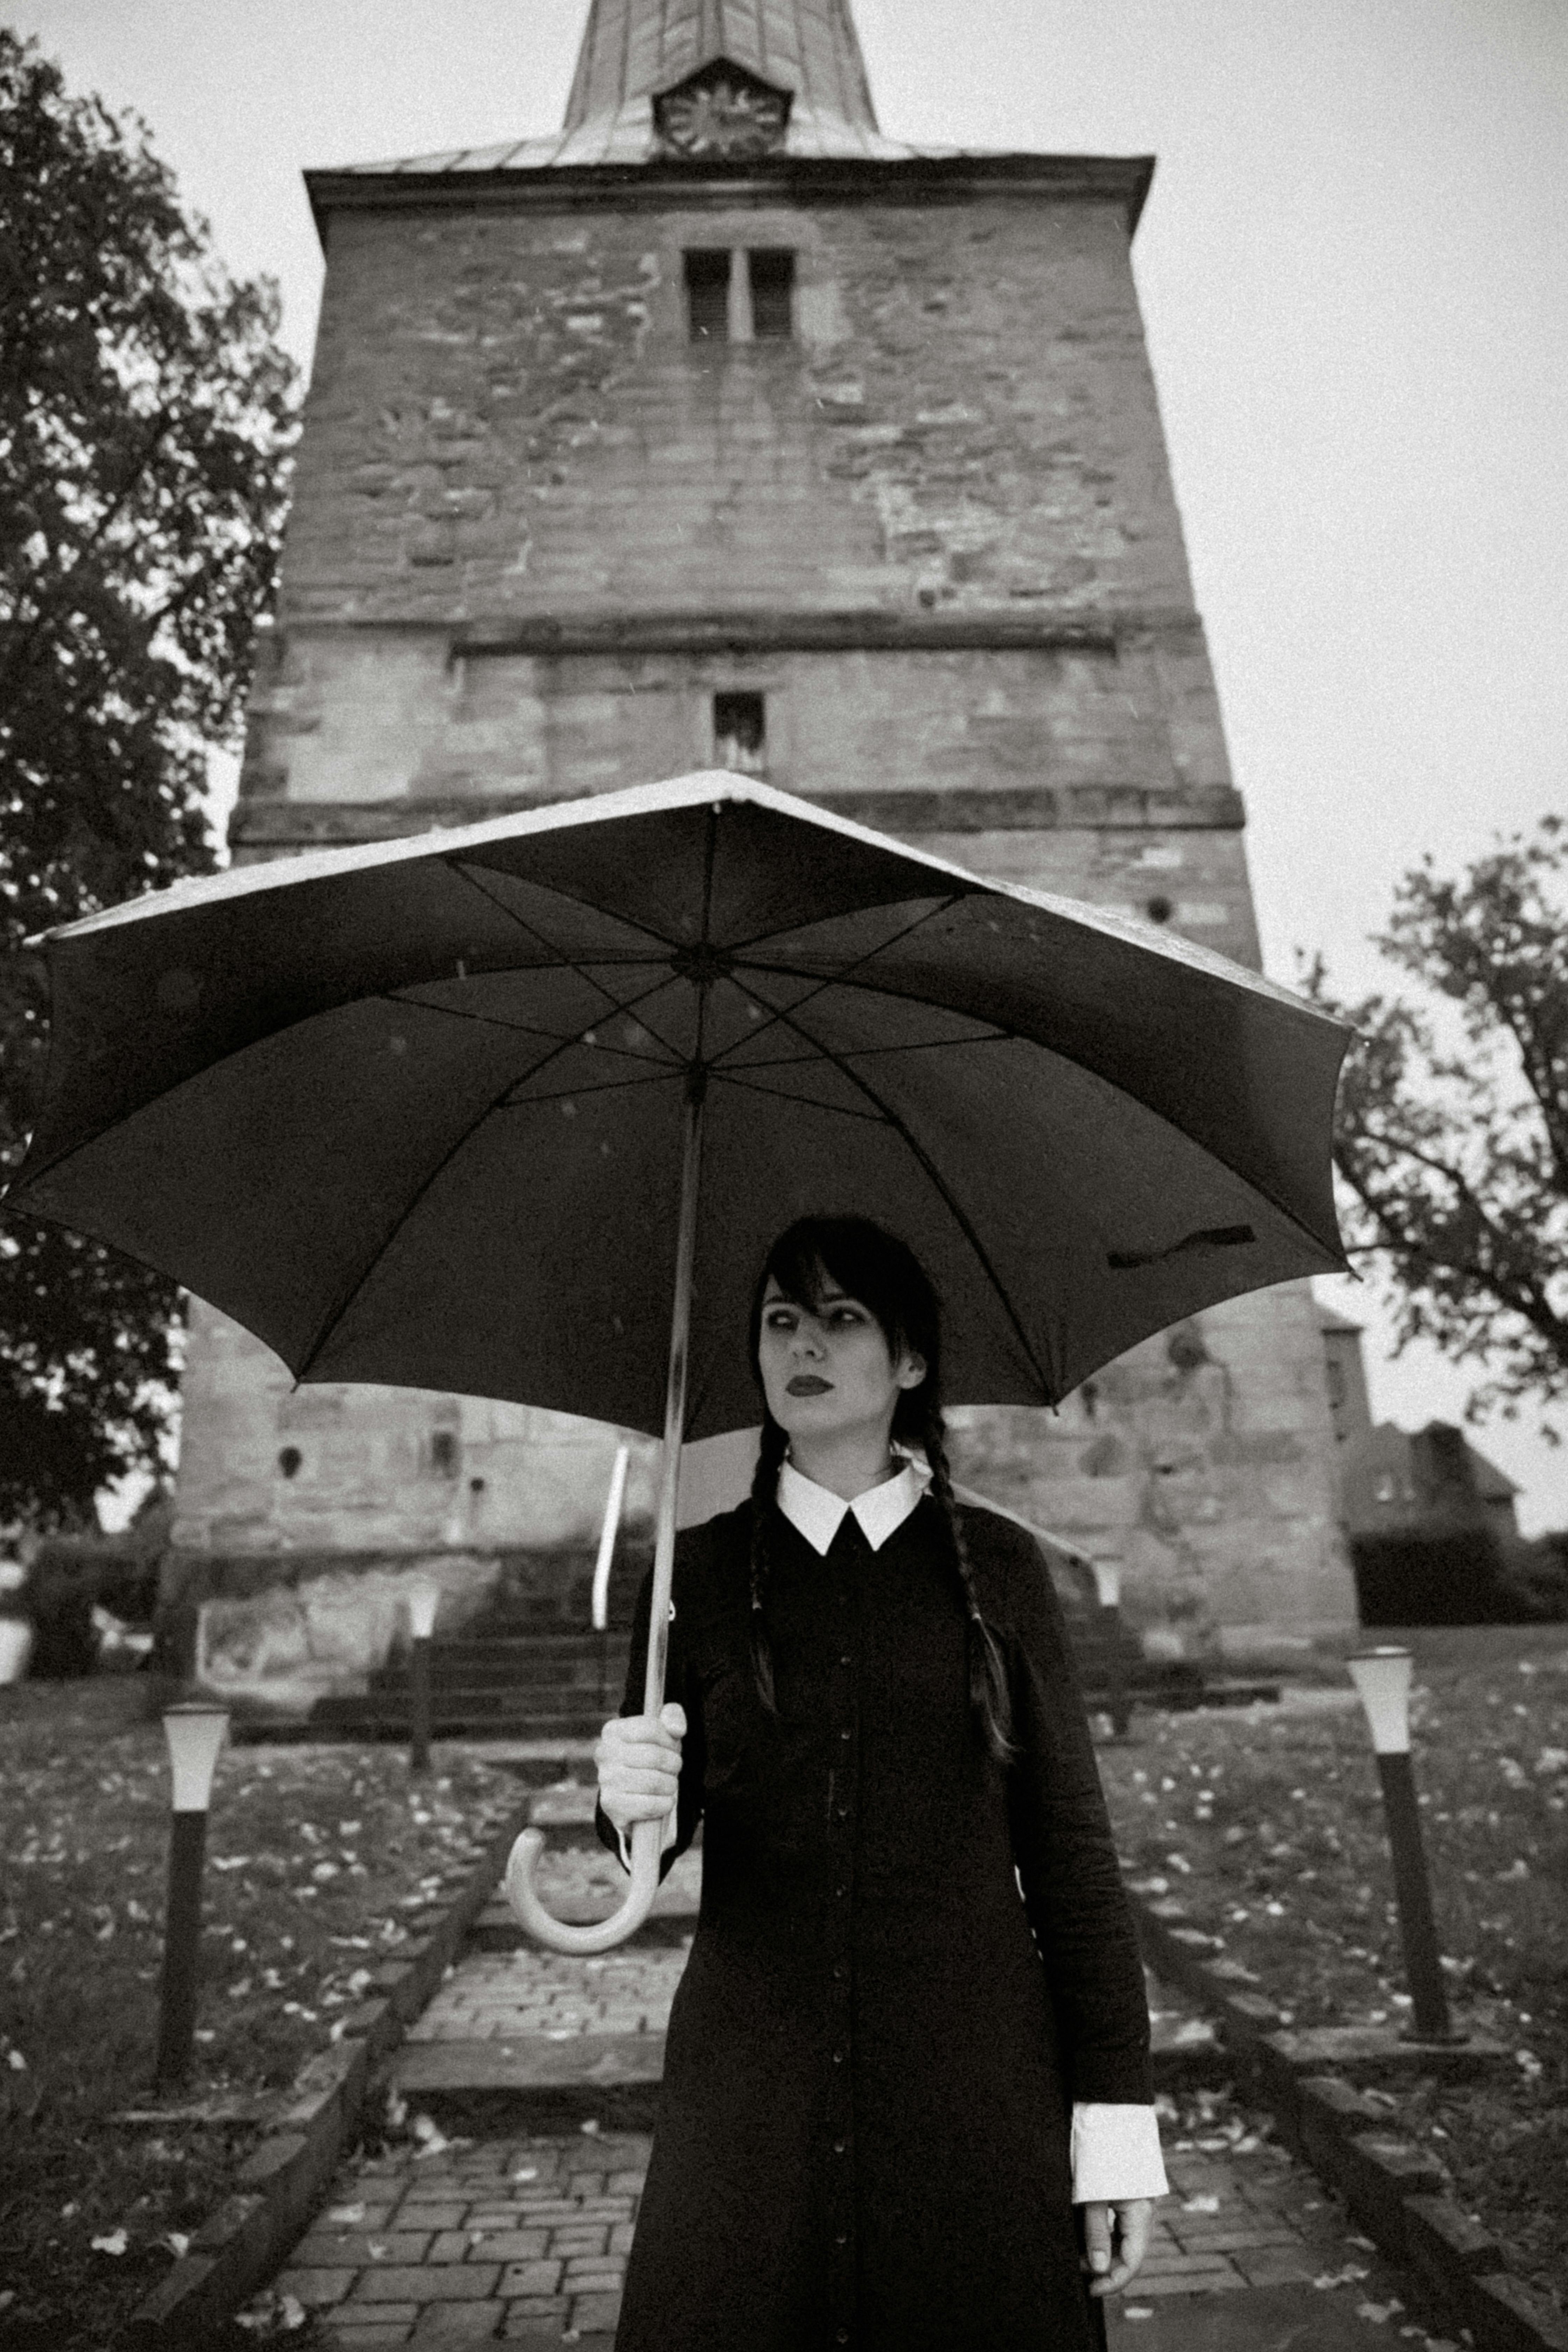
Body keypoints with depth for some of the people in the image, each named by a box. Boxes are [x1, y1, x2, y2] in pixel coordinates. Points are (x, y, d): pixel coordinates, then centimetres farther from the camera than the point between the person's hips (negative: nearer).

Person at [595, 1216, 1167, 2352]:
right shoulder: (698, 1572, 2)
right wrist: (631, 1808, -19)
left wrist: (1119, 2123, -3)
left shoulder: (998, 1566, -1)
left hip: (975, 2100, 0)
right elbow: (657, 1840, 4)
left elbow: (1071, 1844, 0)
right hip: (752, 2105, 1)